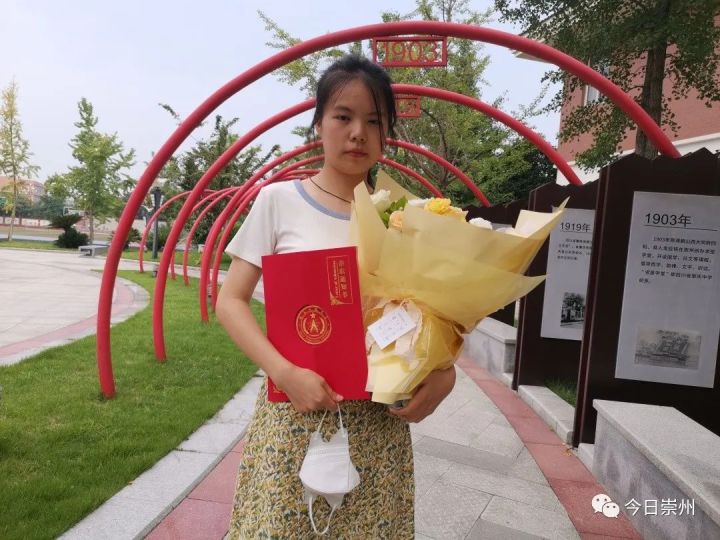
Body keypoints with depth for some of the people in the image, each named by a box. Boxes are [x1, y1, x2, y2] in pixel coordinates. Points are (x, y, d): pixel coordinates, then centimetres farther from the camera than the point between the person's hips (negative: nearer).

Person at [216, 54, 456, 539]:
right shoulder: (279, 200, -3)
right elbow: (231, 302, -4)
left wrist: (444, 372, -12)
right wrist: (285, 372, -18)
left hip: (379, 417, 2)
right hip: (295, 411, -2)